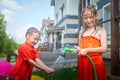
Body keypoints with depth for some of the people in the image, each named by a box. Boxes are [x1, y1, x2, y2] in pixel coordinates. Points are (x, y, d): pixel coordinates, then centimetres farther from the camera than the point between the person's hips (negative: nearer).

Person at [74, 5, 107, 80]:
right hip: (83, 62, 4)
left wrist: (87, 50, -15)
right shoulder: (82, 32, 11)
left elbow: (104, 48, -10)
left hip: (96, 62, -4)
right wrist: (76, 49, -5)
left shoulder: (101, 31, -1)